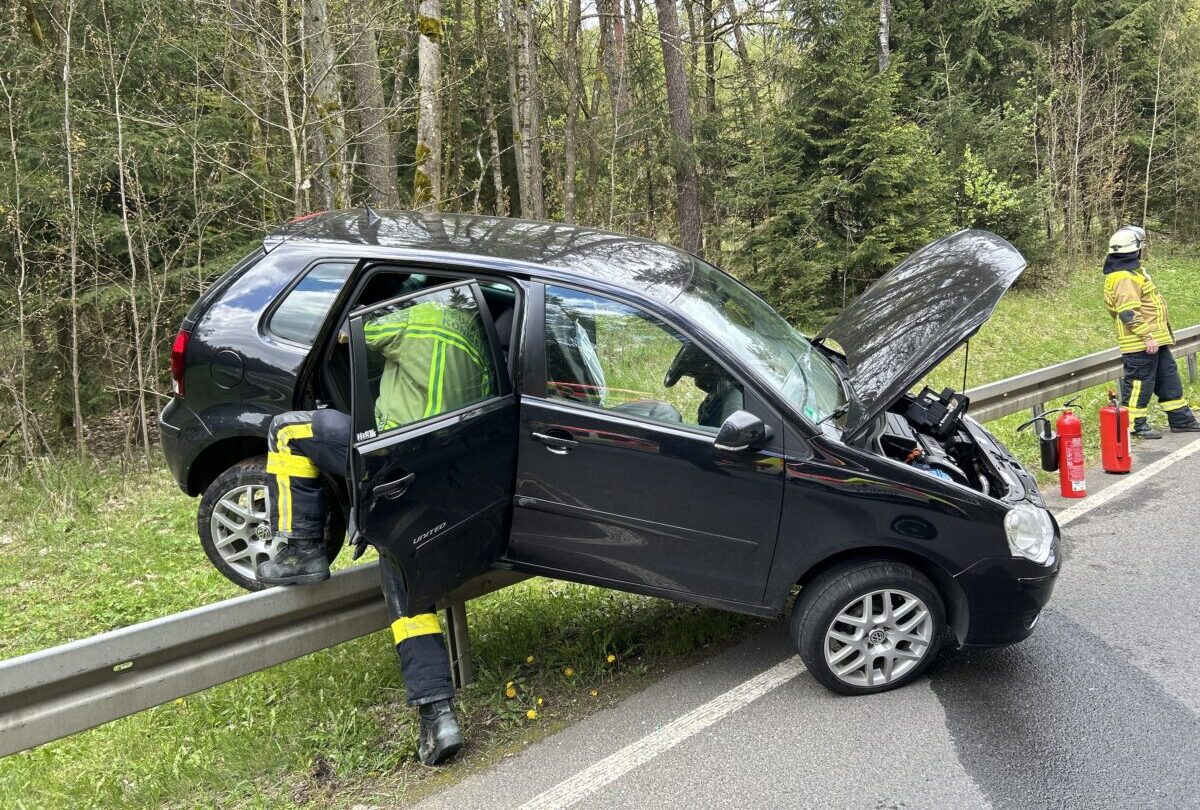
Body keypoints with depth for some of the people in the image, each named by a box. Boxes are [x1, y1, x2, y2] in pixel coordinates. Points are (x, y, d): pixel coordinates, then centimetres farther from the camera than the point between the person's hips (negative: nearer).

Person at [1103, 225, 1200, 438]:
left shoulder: (1132, 271, 16)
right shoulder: (1124, 278, -20)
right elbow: (1129, 313, -27)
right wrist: (1147, 336, -26)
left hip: (1155, 340, 11)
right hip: (1141, 343, -11)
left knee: (1168, 377, 16)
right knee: (1140, 382, -3)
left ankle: (1181, 420, 24)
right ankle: (1134, 425, 8)